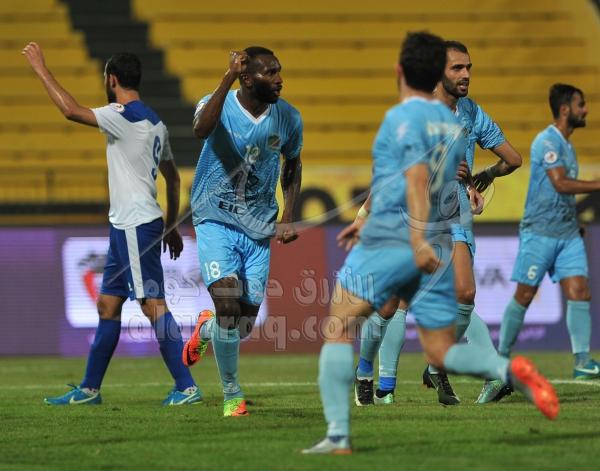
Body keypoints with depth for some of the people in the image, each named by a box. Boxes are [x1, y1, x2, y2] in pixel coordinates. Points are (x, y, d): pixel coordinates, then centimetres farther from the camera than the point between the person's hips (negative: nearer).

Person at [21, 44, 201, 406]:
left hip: (136, 226, -10)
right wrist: (172, 226, 27)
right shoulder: (154, 122, 16)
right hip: (126, 226, 10)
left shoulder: (126, 115, -13)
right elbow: (173, 178, 21)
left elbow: (71, 110, -22)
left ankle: (186, 387, -10)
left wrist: (41, 69, -12)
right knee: (108, 304, 12)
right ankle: (89, 389, 18)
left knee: (153, 304, -10)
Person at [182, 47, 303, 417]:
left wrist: (288, 218, 5)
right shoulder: (221, 105, -14)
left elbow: (293, 166, 15)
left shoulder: (288, 118, -3)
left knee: (245, 322, 2)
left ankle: (206, 331, 41)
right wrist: (229, 78, -42)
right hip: (216, 221, -3)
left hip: (258, 229, 3)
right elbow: (201, 129, -39)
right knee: (228, 303, -21)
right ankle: (232, 396, -1)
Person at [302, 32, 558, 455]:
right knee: (442, 353, 8)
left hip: (389, 243, -6)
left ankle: (338, 435, -3)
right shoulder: (454, 124, 15)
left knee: (337, 331, 5)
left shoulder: (403, 117, -7)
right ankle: (510, 369, -19)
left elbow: (418, 176, -22)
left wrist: (418, 239, -31)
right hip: (438, 249, 6)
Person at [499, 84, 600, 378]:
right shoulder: (547, 141, -11)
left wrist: (575, 224, 16)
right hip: (539, 232, -8)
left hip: (568, 233, 8)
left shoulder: (567, 145, 16)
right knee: (524, 296, -1)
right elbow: (560, 184, -21)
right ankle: (502, 357, 11)